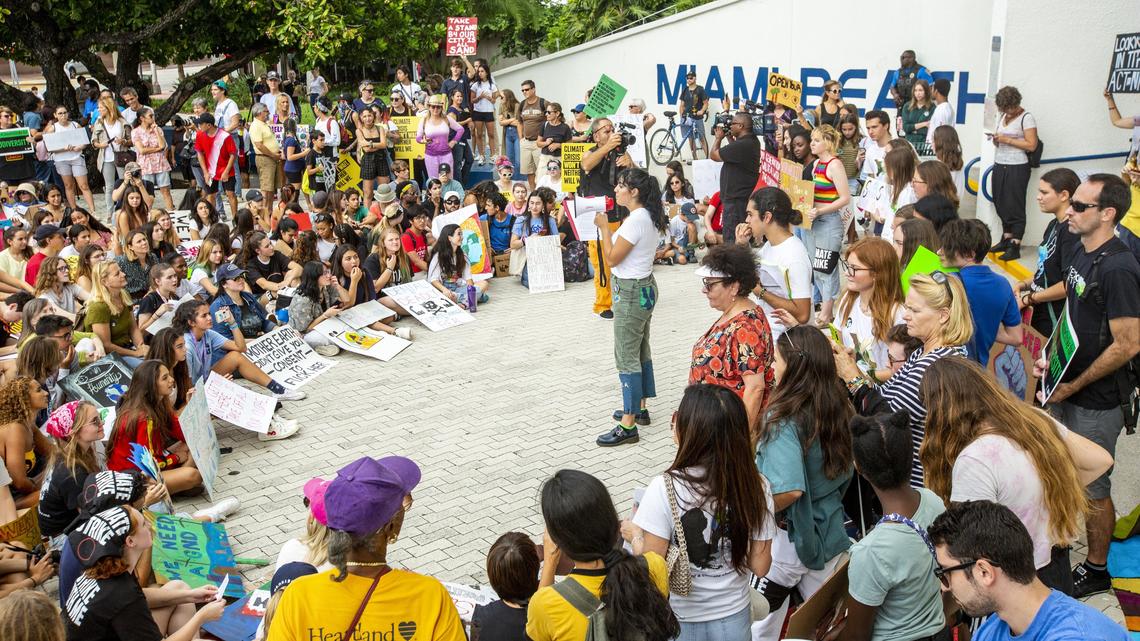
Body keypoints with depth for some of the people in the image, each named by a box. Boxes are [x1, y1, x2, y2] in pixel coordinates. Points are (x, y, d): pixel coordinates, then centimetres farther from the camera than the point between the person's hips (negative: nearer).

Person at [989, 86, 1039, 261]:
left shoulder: (1026, 118, -8)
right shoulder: (1001, 115, 13)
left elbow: (1032, 145, -13)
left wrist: (1008, 140, -17)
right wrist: (996, 139, -1)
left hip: (1017, 167, -7)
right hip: (999, 165, 7)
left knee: (1015, 206, -5)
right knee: (1001, 204, 10)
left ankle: (1015, 246, -2)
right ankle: (1006, 239, 21)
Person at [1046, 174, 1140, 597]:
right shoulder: (1083, 253, 4)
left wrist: (1074, 386, -18)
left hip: (1096, 401, -9)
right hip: (1067, 388, 9)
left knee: (1092, 489, 6)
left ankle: (1096, 570, 24)